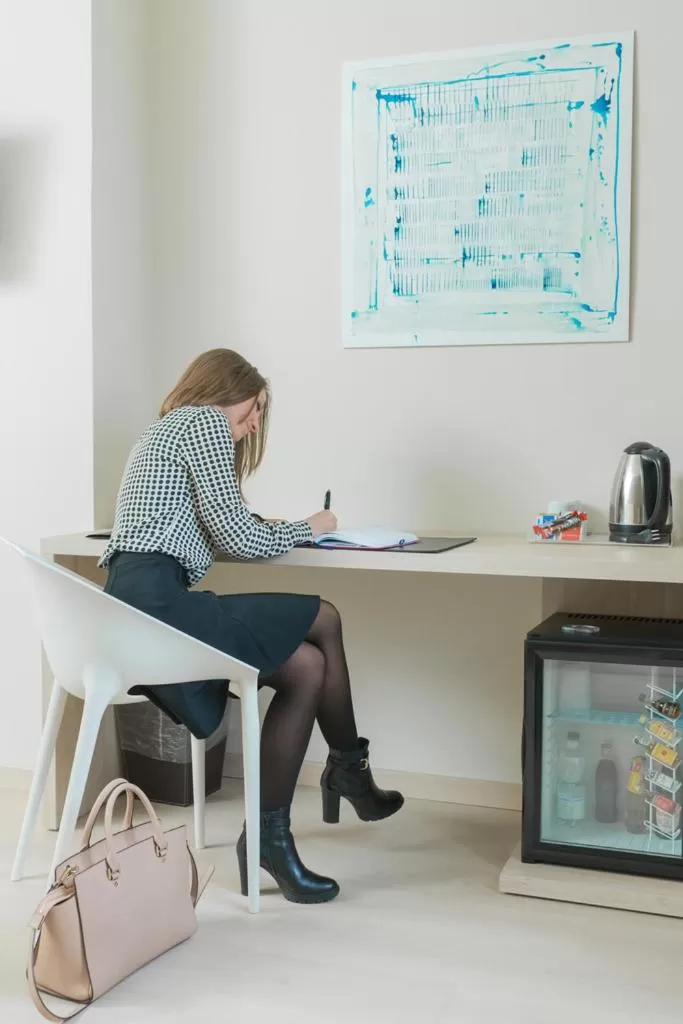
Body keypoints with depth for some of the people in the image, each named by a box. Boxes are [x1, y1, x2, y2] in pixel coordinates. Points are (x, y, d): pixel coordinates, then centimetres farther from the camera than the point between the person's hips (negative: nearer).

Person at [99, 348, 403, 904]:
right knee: (324, 620, -3)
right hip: (156, 603, -10)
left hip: (130, 605, 10)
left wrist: (265, 529, 18)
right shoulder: (205, 420, 0)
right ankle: (349, 769, 12)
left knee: (306, 666, 6)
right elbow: (234, 537, -6)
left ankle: (270, 834, 9)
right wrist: (304, 530, 9)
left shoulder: (166, 428, 30)